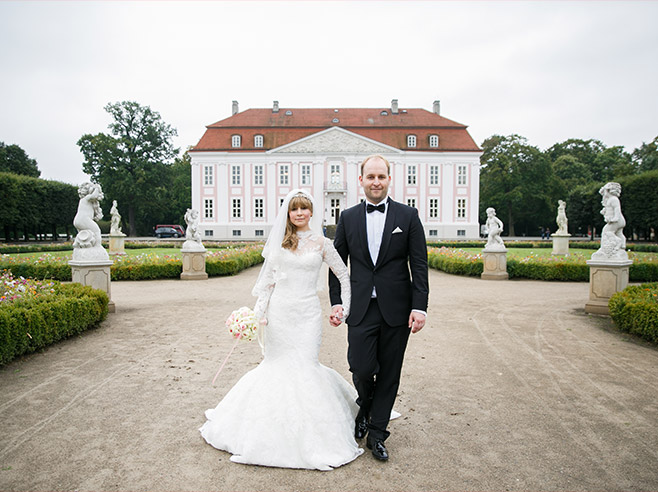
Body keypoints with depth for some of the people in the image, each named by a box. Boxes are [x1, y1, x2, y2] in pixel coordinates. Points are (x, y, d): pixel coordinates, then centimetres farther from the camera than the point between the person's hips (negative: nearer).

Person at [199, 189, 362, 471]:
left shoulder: (321, 243, 1)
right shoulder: (279, 242, 6)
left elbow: (344, 275, 8)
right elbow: (267, 280, 7)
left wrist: (344, 308, 2)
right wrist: (258, 313, 1)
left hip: (307, 312, -2)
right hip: (279, 310, 2)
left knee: (305, 366, -4)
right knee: (277, 363, 7)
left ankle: (312, 436, 17)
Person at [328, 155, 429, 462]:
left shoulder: (408, 215, 2)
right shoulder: (348, 218, 6)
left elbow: (419, 264, -1)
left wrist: (420, 307, -8)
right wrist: (336, 302, 1)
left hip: (396, 309, 0)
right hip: (361, 308, 1)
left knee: (389, 374, 7)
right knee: (361, 368, -5)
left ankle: (376, 434, 25)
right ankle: (365, 407, 30)